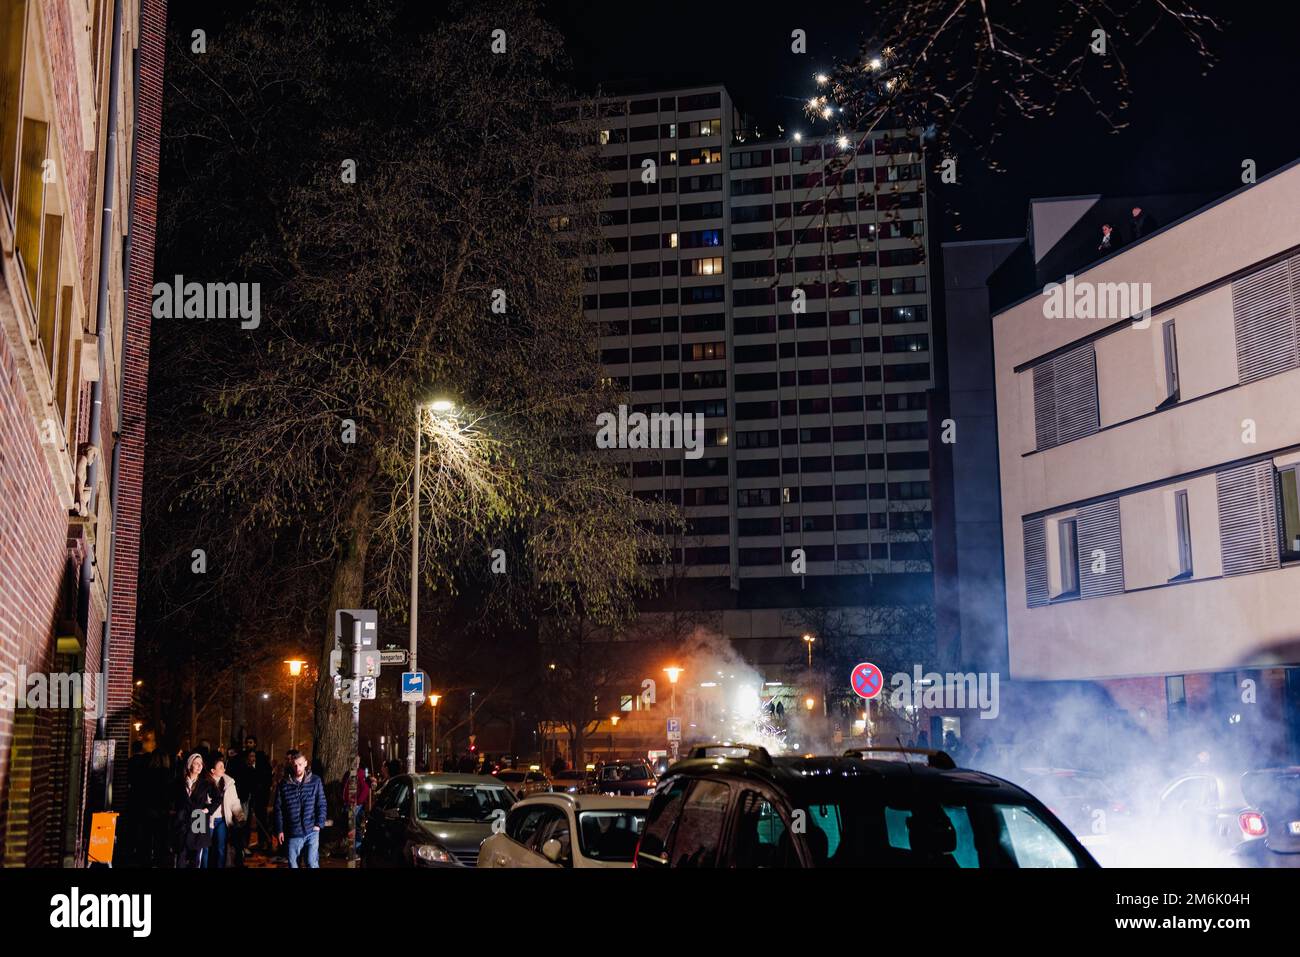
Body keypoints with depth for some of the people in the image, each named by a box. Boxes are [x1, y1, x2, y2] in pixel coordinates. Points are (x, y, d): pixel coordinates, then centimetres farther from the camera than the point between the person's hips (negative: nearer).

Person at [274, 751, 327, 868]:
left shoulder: (315, 781, -2)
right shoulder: (284, 784, 0)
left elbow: (321, 804, 0)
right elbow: (278, 808, 5)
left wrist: (319, 824, -9)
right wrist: (279, 829, 2)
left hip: (312, 831, -2)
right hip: (293, 833, 2)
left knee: (312, 863, -5)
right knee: (292, 863, 10)